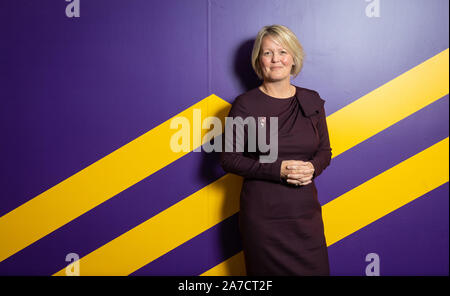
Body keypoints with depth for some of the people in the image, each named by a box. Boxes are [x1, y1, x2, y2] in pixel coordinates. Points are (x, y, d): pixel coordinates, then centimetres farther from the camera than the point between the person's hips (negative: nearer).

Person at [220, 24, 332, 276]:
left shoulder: (312, 101, 5)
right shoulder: (245, 104, -7)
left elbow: (324, 151, 12)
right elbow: (229, 159, -7)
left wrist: (312, 168, -11)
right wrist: (277, 170, -18)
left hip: (305, 210, 4)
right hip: (262, 215, -3)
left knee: (314, 270, 11)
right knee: (267, 273, 10)